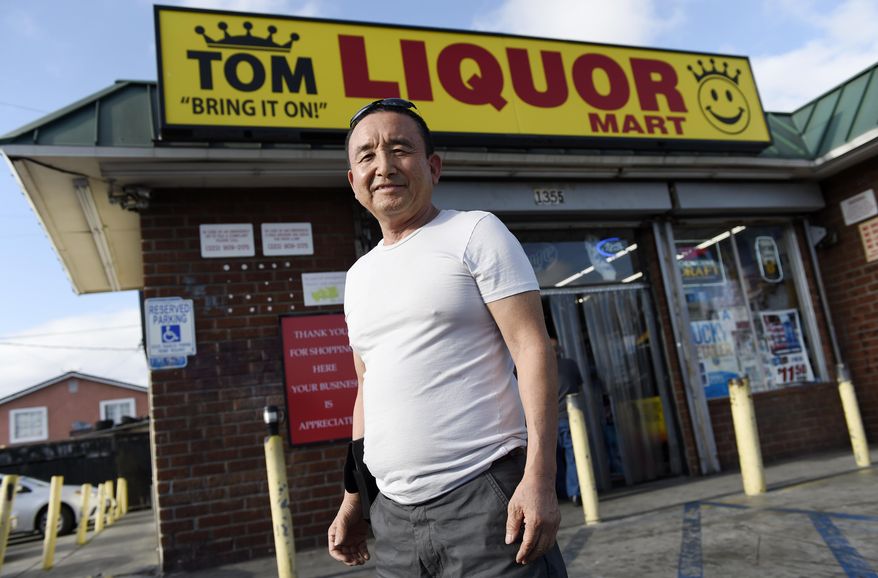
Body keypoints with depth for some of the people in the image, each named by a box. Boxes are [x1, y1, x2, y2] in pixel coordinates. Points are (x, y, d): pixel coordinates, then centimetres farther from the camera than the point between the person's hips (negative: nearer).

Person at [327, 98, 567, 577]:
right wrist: (353, 499, 16)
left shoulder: (474, 232, -3)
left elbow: (532, 348, -11)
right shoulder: (359, 276, 14)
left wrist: (539, 478, -19)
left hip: (485, 497, -5)